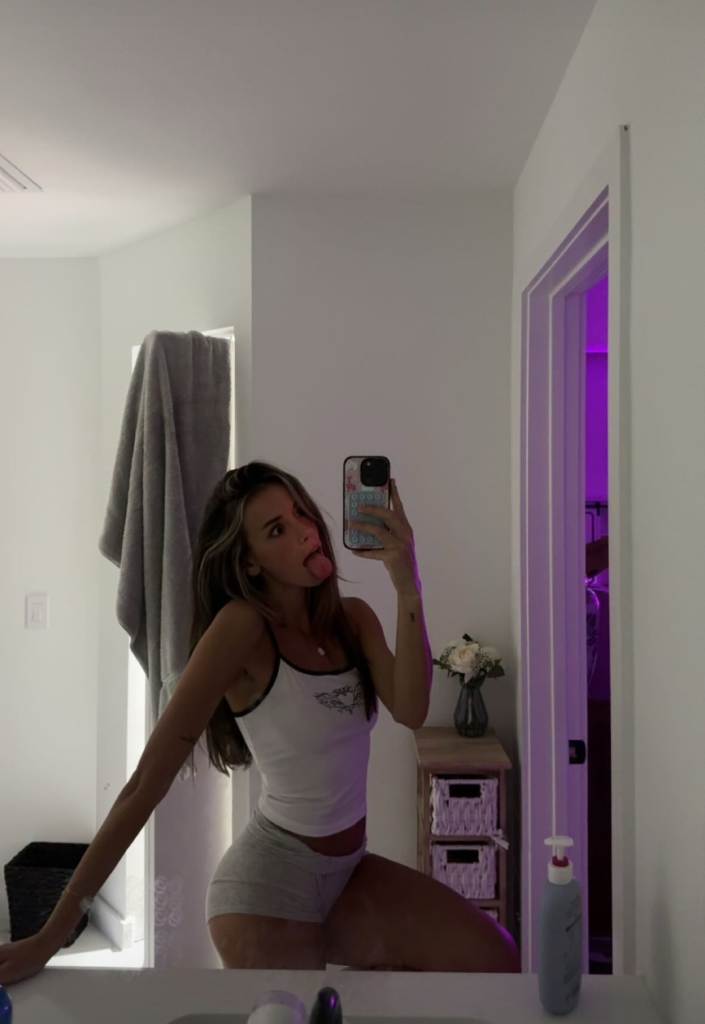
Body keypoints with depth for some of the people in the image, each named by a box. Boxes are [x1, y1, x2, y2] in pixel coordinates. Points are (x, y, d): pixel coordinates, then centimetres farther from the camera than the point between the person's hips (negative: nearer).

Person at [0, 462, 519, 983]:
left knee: (496, 958, -1)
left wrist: (408, 588, -30)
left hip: (349, 870, 6)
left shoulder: (354, 617, -1)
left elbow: (410, 711, -18)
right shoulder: (242, 626, -21)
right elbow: (148, 779, -23)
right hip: (268, 881, -6)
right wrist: (52, 934, -24)